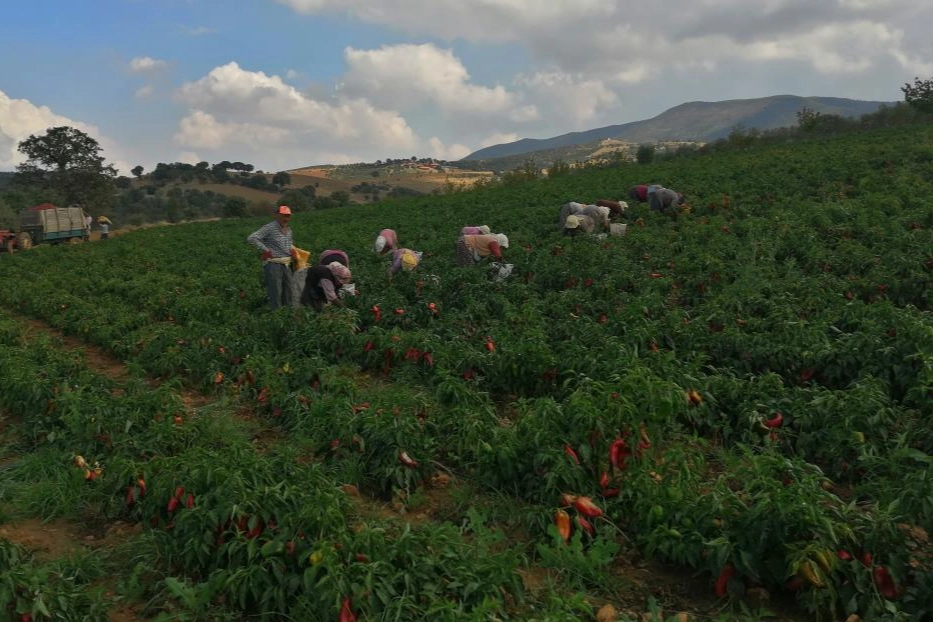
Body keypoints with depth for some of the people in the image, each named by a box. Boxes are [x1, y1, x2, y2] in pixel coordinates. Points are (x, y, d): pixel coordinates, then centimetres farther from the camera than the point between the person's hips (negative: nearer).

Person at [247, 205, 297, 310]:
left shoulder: (289, 230, 13)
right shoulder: (269, 228, -11)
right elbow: (251, 238, -18)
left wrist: (292, 250, 11)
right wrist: (265, 250, -17)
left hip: (286, 265, 8)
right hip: (273, 265, -8)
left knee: (288, 292, 13)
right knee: (275, 293, -9)